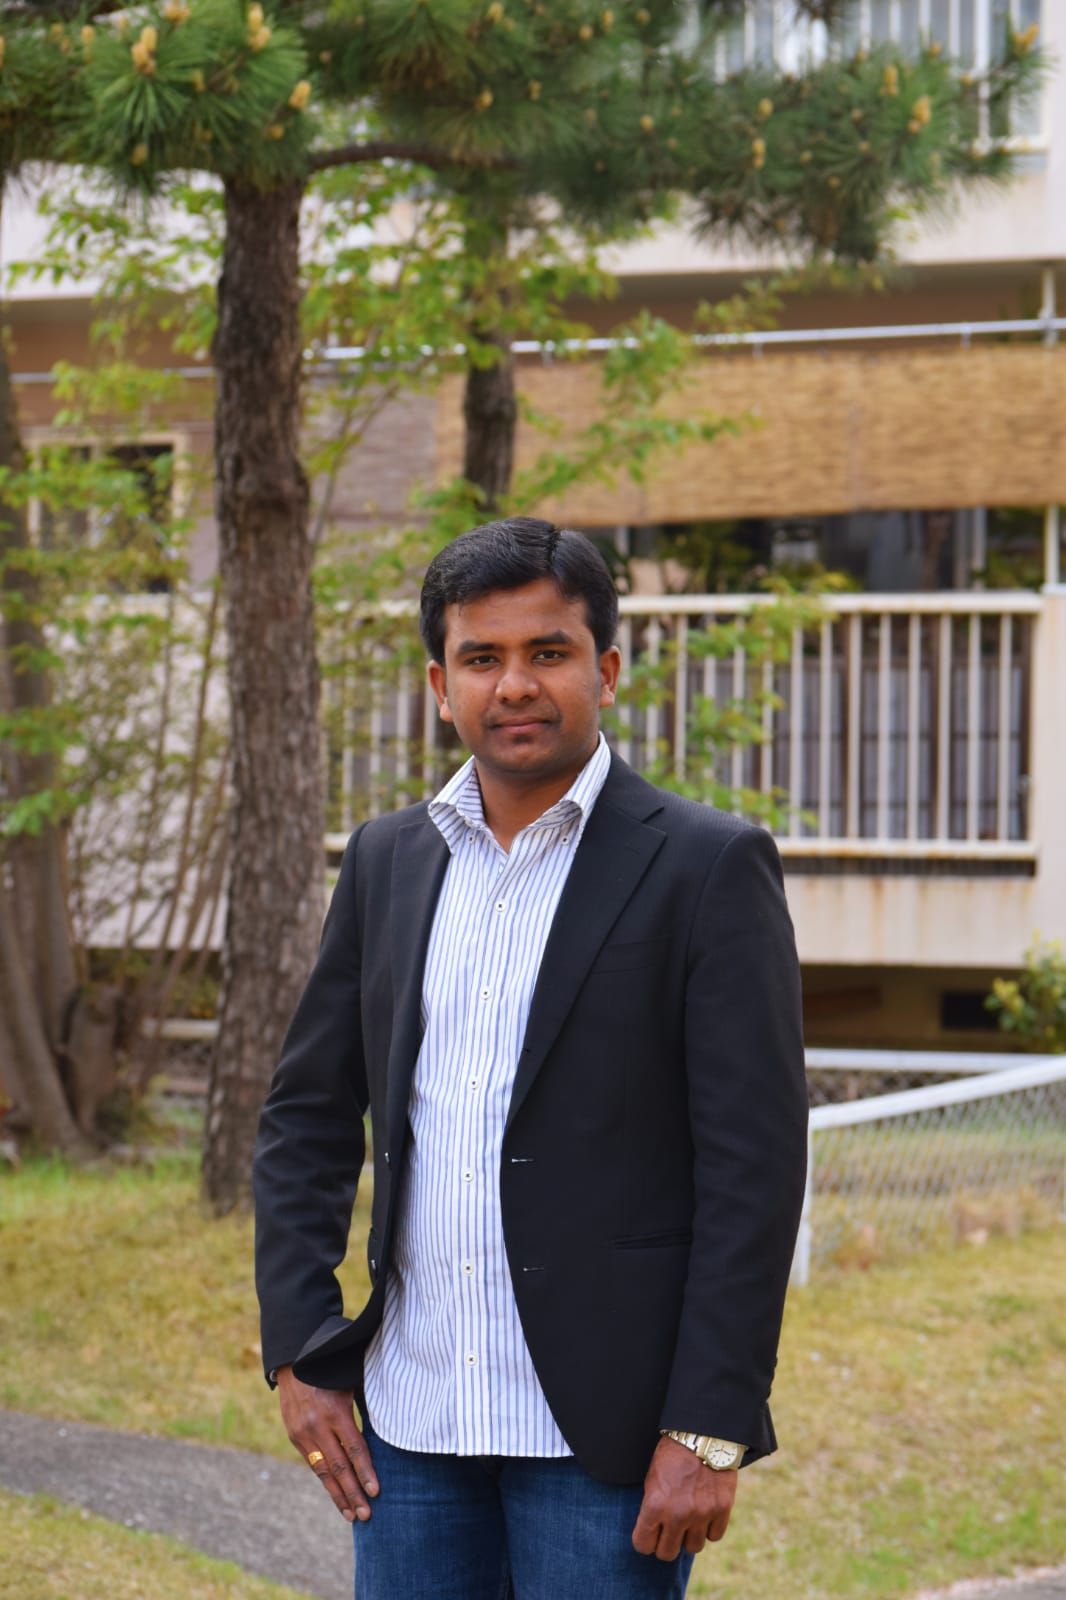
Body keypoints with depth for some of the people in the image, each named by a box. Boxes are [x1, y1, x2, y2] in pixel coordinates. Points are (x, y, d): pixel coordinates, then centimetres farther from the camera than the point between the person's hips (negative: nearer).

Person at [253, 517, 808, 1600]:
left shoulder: (707, 867, -6)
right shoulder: (387, 861, 11)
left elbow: (756, 1164, -9)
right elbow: (306, 1115, 15)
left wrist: (708, 1432, -14)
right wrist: (299, 1356, 5)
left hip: (602, 1430, -5)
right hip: (412, 1419, 5)